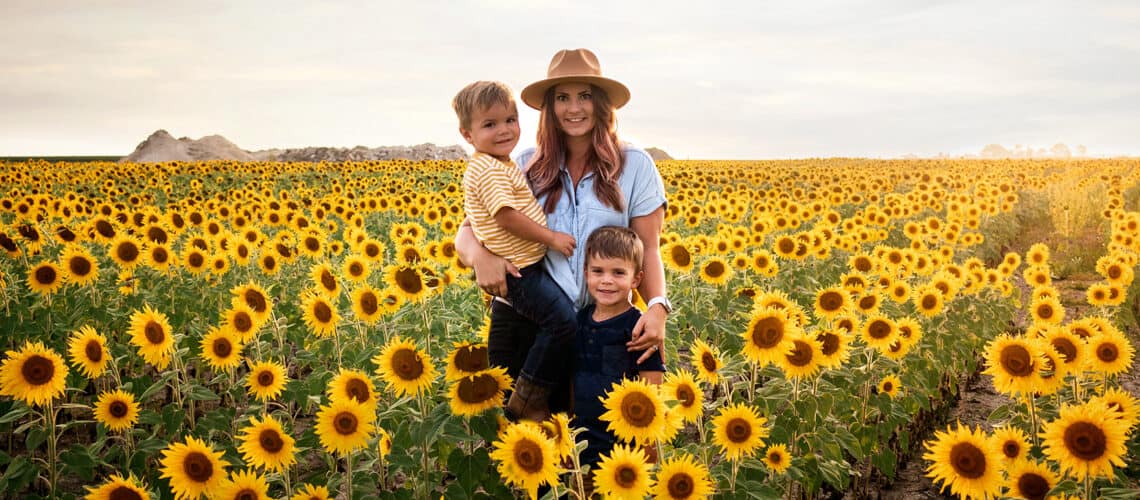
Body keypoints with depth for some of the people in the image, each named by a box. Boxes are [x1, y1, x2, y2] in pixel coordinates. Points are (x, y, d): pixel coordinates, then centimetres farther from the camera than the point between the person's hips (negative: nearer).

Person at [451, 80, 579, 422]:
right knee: (562, 320, -20)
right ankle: (527, 397, -7)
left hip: (531, 263, 11)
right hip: (519, 270, -11)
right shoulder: (489, 169, -16)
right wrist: (551, 237, -17)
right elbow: (506, 216, -23)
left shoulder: (500, 165, 16)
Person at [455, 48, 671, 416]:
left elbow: (648, 248, 0)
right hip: (523, 317, 1)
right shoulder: (526, 167, 4)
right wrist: (481, 255, -22)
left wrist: (657, 306, -18)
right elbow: (468, 231, 2)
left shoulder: (635, 165, 1)